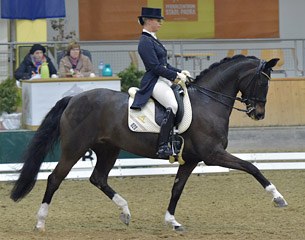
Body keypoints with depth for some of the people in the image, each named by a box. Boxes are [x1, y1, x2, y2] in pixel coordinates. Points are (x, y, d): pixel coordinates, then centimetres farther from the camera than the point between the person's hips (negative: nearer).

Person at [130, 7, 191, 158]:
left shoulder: (152, 40, 19)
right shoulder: (145, 42, -11)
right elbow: (156, 67, -18)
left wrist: (180, 72, 10)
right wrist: (176, 75, -14)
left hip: (164, 81, 11)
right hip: (154, 82, -11)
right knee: (173, 106, -31)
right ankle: (162, 147, -34)